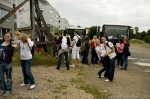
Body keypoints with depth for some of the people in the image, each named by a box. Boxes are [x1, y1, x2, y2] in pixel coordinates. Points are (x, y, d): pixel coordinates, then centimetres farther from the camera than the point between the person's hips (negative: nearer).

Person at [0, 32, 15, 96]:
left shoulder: (11, 45, -7)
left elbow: (10, 54, -18)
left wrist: (12, 48, -27)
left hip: (8, 63, -5)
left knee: (8, 77, 10)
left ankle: (8, 90, 25)